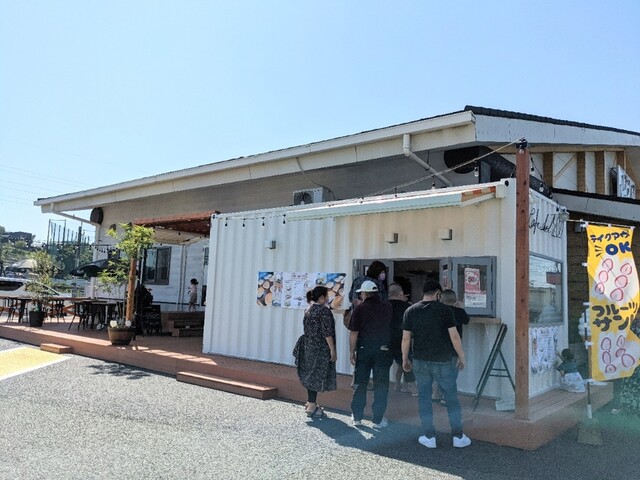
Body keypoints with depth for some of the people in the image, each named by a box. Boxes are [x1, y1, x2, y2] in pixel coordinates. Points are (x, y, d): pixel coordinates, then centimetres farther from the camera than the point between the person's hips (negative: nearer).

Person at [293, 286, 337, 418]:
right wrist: (332, 350, -14)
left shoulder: (308, 310, 8)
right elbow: (327, 332, -18)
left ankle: (311, 402, 28)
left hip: (308, 346, 8)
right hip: (320, 348, -8)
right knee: (317, 375, 0)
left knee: (311, 374, 17)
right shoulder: (324, 310, -16)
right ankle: (312, 406, 5)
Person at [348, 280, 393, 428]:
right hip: (383, 351, 1)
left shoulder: (360, 308, -7)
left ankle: (357, 417, 19)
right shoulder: (388, 307, -1)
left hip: (363, 350, -1)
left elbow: (353, 333, -6)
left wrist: (352, 352, 0)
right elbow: (394, 329, 10)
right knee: (381, 385, 8)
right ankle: (378, 420, 12)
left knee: (360, 384, 11)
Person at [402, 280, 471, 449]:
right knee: (452, 399, 11)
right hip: (442, 361, -2)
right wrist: (461, 357, 2)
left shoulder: (410, 311, 0)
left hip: (420, 361, 2)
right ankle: (458, 437, 17)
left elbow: (406, 338, 0)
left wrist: (405, 359, 11)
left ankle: (429, 437, 15)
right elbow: (454, 336, -10)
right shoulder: (445, 310, -7)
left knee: (424, 397, 11)